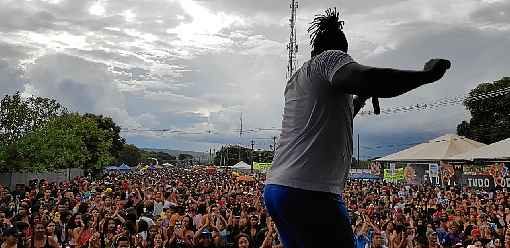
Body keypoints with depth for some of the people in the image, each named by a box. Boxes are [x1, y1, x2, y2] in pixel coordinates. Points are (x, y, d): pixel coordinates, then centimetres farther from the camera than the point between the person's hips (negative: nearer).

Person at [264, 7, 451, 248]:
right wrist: (428, 74, -10)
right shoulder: (331, 58, -1)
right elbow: (369, 79, -24)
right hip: (309, 193, -9)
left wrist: (360, 99, 40)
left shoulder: (296, 78, 23)